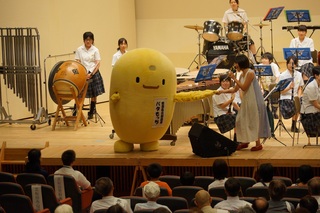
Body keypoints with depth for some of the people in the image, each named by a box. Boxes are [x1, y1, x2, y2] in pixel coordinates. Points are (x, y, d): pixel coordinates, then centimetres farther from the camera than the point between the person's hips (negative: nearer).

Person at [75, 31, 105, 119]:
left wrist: (91, 74, -13)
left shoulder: (95, 50, 1)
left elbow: (98, 64, -2)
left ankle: (91, 112, 16)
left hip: (94, 73, 0)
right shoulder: (79, 50, 3)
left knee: (94, 94, 4)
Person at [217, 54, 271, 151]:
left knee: (254, 121, -3)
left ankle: (258, 144, 5)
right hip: (246, 101, 9)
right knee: (242, 120, 9)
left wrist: (234, 78, -16)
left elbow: (244, 87, -18)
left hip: (254, 101, -9)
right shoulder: (242, 75, 10)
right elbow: (235, 89, 13)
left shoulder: (250, 73, -15)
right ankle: (245, 142, 20)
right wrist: (222, 91, 8)